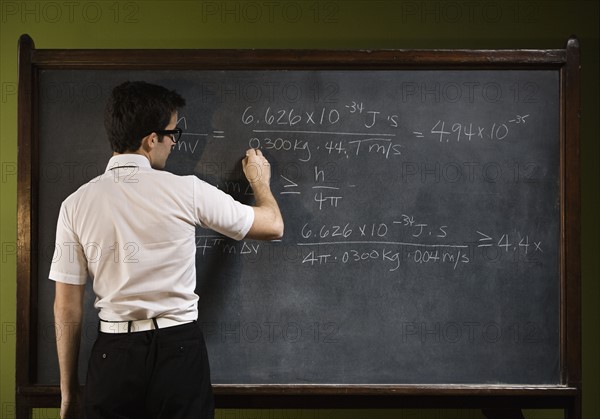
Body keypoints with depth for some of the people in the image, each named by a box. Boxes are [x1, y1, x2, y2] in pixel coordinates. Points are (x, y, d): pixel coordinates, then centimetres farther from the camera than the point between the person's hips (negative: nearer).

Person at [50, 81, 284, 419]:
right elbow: (273, 226, 3)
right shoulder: (186, 191, -9)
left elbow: (67, 307, 0)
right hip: (179, 351, -1)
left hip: (114, 356, 2)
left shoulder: (76, 204, -3)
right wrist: (260, 181, 23)